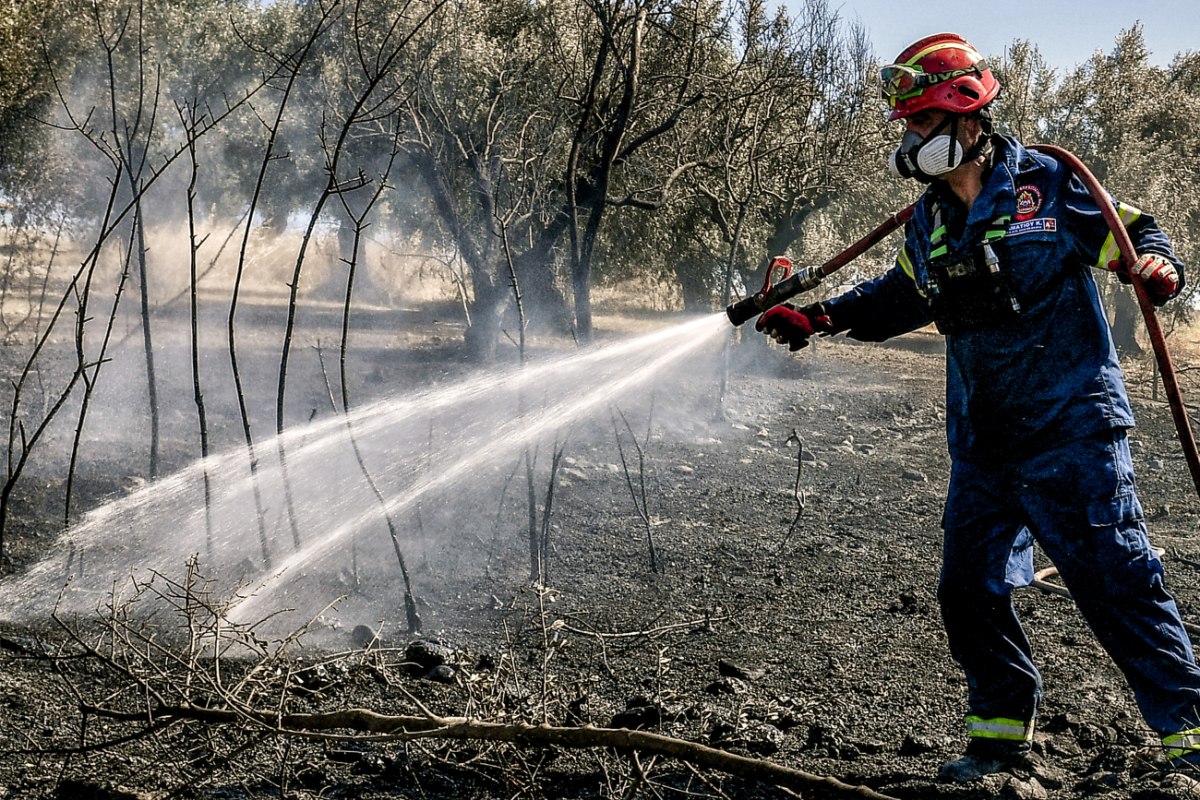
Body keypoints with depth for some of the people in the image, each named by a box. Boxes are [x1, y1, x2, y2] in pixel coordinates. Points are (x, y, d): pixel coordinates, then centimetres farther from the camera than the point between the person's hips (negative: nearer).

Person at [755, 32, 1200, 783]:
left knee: (1116, 579, -6)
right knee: (972, 588, 9)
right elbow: (899, 298, 24)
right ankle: (1002, 732, 24)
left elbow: (1133, 231, -1)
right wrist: (818, 318, 16)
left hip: (1069, 430, -6)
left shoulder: (1049, 185, -8)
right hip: (983, 445, 7)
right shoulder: (930, 223, 11)